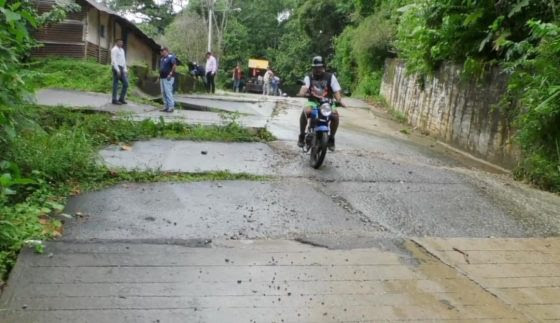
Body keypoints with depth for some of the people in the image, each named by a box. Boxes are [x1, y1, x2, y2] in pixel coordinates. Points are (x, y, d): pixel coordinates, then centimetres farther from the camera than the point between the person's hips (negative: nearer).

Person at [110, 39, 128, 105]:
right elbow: (113, 60, -15)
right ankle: (114, 100, -1)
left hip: (121, 69, 8)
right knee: (116, 84, -6)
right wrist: (117, 70, -21)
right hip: (116, 68, -8)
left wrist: (125, 70, 13)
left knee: (126, 84, 2)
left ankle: (121, 99, 8)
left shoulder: (122, 50, 21)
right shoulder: (114, 49, -7)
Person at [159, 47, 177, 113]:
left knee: (168, 92, -10)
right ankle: (166, 107, 15)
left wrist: (171, 73, -22)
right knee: (163, 92, 9)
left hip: (168, 78, -9)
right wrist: (160, 76, 19)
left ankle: (171, 107, -6)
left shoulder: (171, 57, -9)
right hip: (162, 78, 9)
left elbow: (175, 65, -22)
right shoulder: (162, 58, 18)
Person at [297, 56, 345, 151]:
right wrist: (303, 93, -35)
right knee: (305, 112, -33)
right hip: (313, 102, 0)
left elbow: (336, 91, -2)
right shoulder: (309, 77, 7)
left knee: (335, 114, -30)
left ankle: (331, 138, -9)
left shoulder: (330, 77, 5)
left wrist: (339, 100, -24)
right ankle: (302, 135, -12)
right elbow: (303, 89, -9)